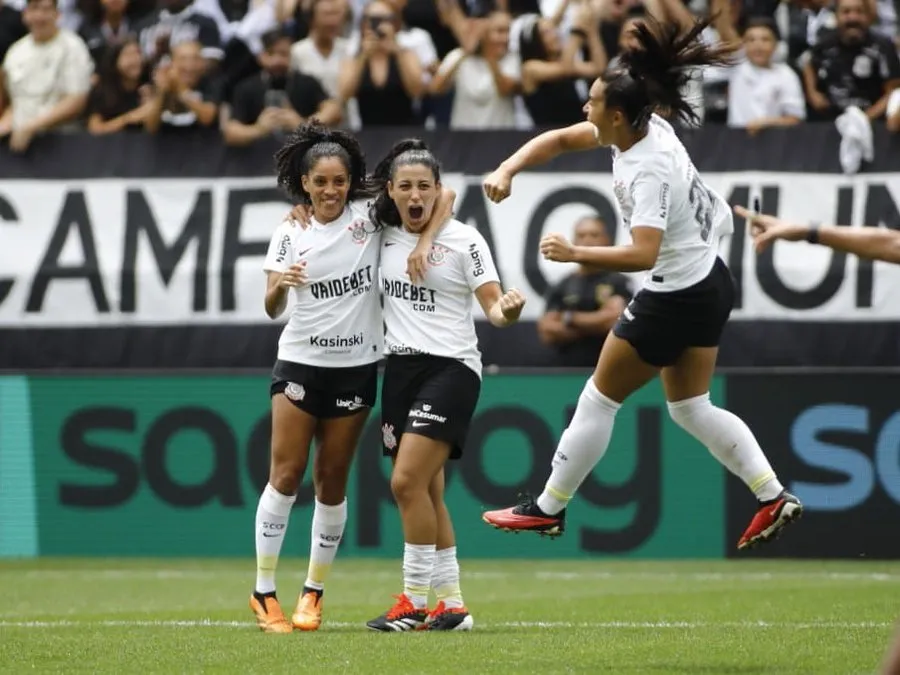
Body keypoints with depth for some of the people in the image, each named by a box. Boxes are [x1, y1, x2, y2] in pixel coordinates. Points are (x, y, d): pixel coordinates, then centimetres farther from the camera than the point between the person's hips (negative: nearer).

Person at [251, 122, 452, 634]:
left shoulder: (370, 217, -3)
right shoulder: (289, 235, 0)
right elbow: (272, 309, -4)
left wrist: (425, 241, -18)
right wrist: (280, 286, -25)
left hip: (355, 366, 0)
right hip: (300, 362, 0)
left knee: (332, 479, 5)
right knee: (287, 472, -6)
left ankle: (314, 592, 16)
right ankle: (265, 592, -1)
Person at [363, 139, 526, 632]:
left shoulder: (463, 239, -7)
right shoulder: (384, 234, 7)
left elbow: (492, 305, -11)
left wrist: (507, 310, -33)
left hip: (450, 366, -6)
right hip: (400, 366, 6)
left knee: (407, 481, -16)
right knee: (425, 493, 5)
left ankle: (415, 600, -7)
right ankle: (451, 605, 12)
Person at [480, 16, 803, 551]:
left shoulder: (650, 171, -29)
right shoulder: (648, 126, -4)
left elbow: (643, 254, -39)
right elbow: (559, 140, 6)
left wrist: (575, 254, -38)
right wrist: (506, 171, -7)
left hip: (674, 300, -9)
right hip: (709, 282, 9)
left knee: (599, 400, 5)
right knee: (692, 410, 18)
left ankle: (548, 510, 17)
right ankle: (774, 499, 14)